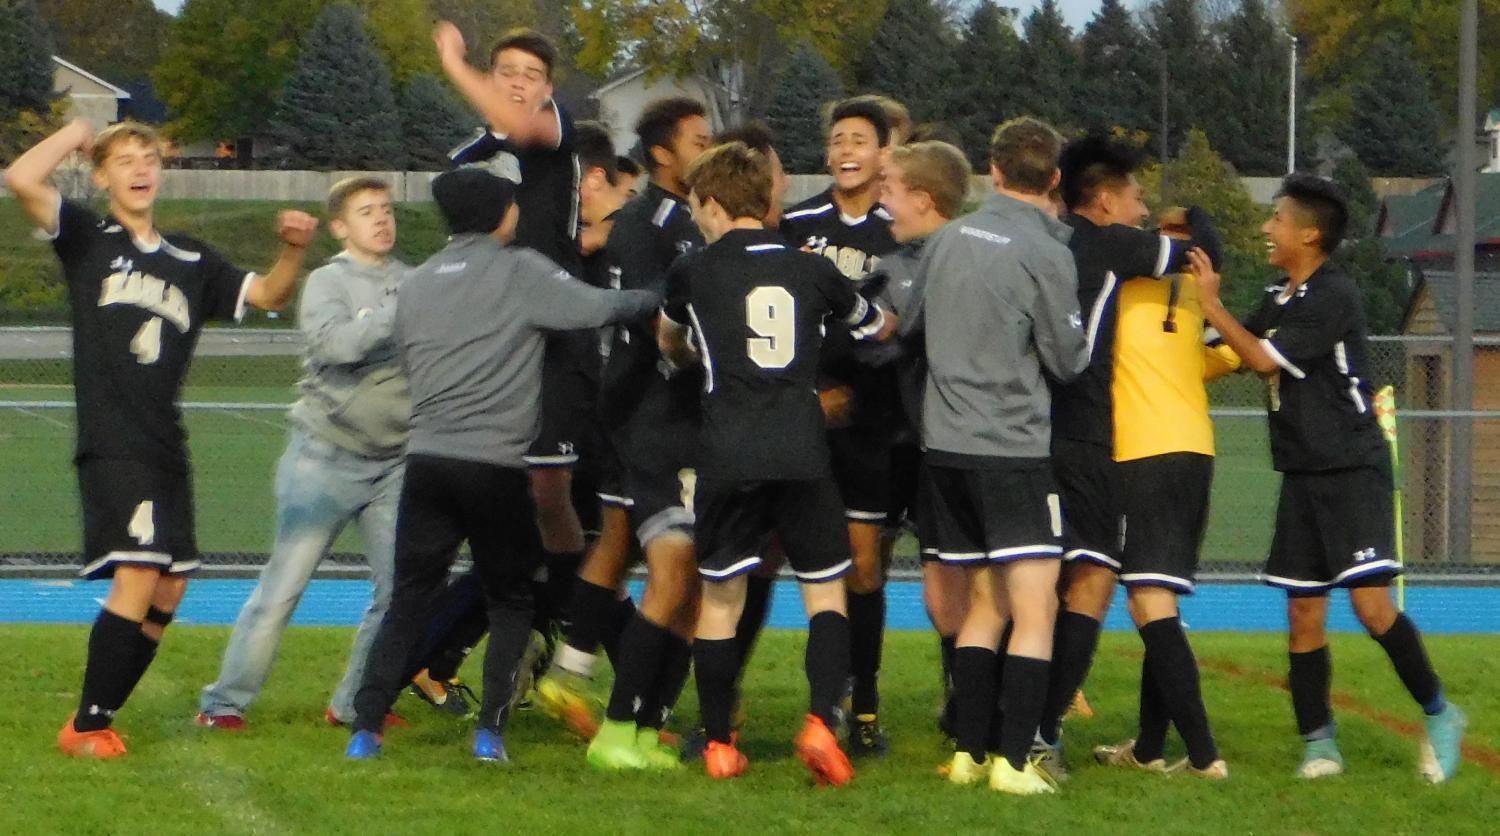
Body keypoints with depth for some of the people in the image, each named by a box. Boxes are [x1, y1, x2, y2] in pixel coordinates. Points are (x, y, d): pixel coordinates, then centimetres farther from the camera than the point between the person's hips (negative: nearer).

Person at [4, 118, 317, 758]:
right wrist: (74, 134, 3)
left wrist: (293, 251, -1)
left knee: (169, 590, 7)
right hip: (111, 446, -6)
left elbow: (268, 295, 19)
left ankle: (97, 715, 18)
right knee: (137, 578, -17)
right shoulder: (87, 238, 3)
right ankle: (86, 727, -9)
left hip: (165, 447, 6)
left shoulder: (192, 262, 17)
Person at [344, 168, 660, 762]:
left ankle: (366, 726, -1)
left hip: (426, 458, 4)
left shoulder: (416, 284, 16)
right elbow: (597, 309, -6)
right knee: (511, 601, 10)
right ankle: (490, 729, 0)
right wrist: (660, 296, 7)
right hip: (496, 464, -4)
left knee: (408, 599, 8)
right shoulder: (519, 271, -2)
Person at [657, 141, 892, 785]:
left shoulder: (693, 271, 6)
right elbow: (881, 327, 28)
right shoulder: (812, 270, 11)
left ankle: (718, 744, 12)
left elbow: (668, 340, 29)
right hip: (802, 453, 1)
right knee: (825, 591, 8)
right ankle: (821, 719, -12)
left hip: (728, 458, -1)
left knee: (719, 598, 9)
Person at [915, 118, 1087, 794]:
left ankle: (968, 753, 14)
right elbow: (1068, 361, -5)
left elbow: (917, 330, 20)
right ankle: (1013, 761, -12)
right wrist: (1080, 343, 14)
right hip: (1014, 446, -7)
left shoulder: (947, 239, 8)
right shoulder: (1045, 254, -11)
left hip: (945, 442, 7)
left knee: (984, 604, 16)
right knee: (1034, 611, -5)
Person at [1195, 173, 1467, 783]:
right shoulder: (1279, 300, 13)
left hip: (1352, 469, -8)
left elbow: (1264, 360, -16)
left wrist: (1211, 303, -9)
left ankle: (1438, 715, 0)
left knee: (1372, 605, -15)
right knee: (1304, 613, 4)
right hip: (1302, 475, 8)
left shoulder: (1334, 297, -13)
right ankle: (1318, 742, 9)